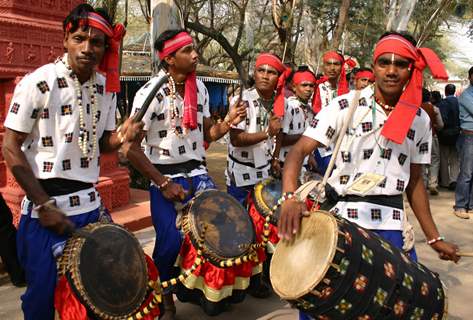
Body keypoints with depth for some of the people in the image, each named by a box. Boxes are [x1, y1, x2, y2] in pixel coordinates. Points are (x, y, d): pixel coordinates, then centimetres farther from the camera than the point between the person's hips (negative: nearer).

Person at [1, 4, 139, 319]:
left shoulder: (107, 88, 3)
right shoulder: (37, 83, -13)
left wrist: (120, 137, -12)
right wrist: (44, 206, -14)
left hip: (89, 204, 5)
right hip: (45, 204, -4)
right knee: (44, 290, 9)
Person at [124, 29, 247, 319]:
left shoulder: (199, 88, 5)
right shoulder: (151, 93, -15)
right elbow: (131, 148, -15)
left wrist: (228, 122, -9)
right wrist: (163, 184, -16)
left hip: (198, 174, 6)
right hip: (166, 178, -5)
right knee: (171, 242, -8)